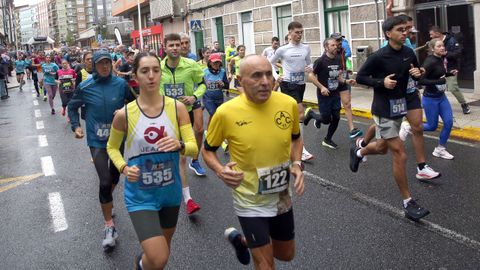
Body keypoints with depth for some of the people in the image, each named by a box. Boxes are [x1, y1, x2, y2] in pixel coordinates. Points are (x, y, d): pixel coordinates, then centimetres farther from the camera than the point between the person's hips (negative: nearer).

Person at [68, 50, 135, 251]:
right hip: (97, 140, -3)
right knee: (105, 181, -11)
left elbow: (133, 102, 9)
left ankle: (107, 201, 50)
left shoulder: (120, 83, -6)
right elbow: (72, 107, 7)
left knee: (115, 176, 19)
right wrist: (75, 126, -5)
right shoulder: (85, 87, -8)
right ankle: (109, 226, 0)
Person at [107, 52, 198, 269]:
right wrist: (124, 168, -13)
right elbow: (112, 147, 5)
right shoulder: (124, 114, -12)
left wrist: (179, 145, -29)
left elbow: (194, 147, -7)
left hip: (171, 191, 3)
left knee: (164, 251, 23)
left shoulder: (177, 108, -8)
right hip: (140, 195, -3)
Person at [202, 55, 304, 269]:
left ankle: (240, 239, 46)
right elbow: (208, 150, -3)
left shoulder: (289, 104, -11)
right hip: (250, 202, -4)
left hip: (282, 197, 5)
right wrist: (220, 170, -22)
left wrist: (297, 164, -8)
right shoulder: (226, 112, -19)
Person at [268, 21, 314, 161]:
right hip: (288, 84, -5)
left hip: (301, 84, 5)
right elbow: (269, 63, 5)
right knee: (301, 114, -16)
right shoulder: (282, 49, -7)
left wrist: (310, 68, -7)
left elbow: (309, 63, 16)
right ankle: (301, 150, -12)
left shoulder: (306, 48, 3)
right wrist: (276, 77, -7)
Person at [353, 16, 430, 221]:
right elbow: (360, 77, -9)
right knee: (399, 154, -9)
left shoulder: (409, 53, 1)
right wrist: (381, 82, -23)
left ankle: (358, 152, 55)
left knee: (382, 147, 22)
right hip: (384, 109, -7)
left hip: (400, 107, 7)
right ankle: (408, 203, 1)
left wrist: (417, 74, -7)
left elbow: (416, 72, 17)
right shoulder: (379, 57, -17)